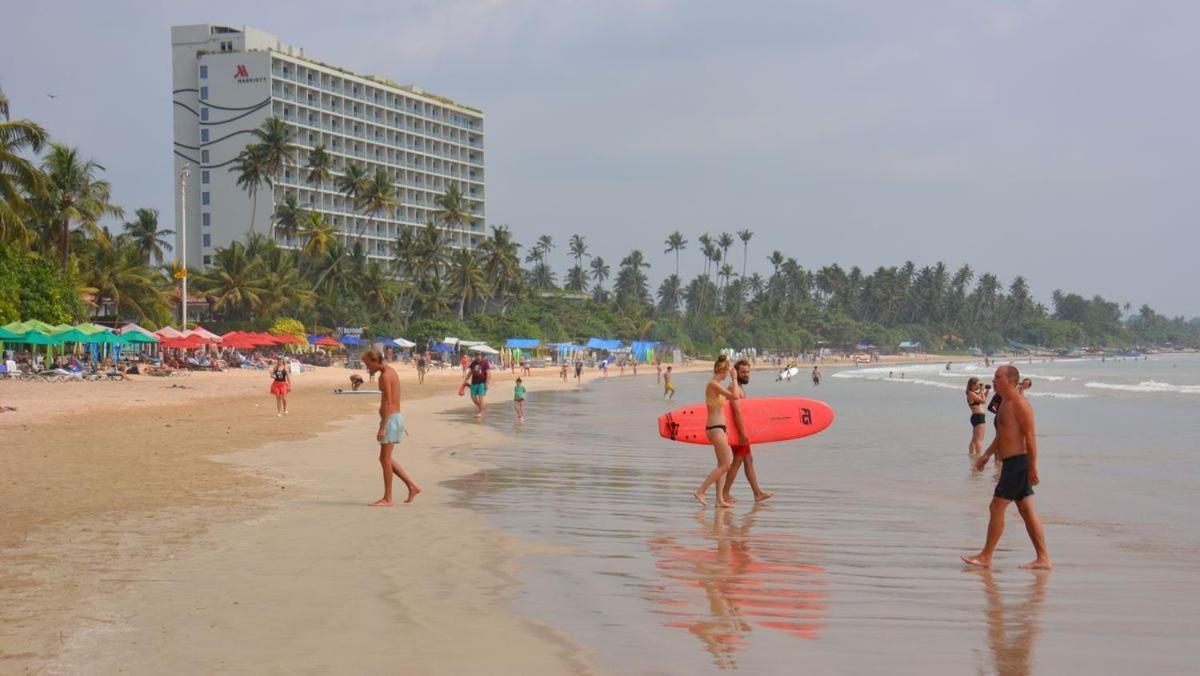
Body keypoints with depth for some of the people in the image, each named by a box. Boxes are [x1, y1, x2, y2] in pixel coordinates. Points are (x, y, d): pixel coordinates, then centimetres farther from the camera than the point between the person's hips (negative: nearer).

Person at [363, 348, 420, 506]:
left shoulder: (385, 376, -16)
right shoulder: (391, 371, 15)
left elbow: (387, 403, -21)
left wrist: (382, 427, -22)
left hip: (390, 419, -10)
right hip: (397, 416, 10)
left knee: (385, 459, -4)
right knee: (386, 459, 13)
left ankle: (387, 498, 1)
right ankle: (412, 486, 12)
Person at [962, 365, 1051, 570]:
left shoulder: (1020, 404, -14)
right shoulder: (1005, 403, 17)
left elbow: (1030, 436, -18)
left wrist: (1032, 468, -20)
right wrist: (986, 455, 20)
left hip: (1018, 462, -10)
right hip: (1011, 463, 10)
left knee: (997, 507, -6)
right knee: (1027, 512, 8)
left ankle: (986, 557, 0)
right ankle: (1043, 559, 9)